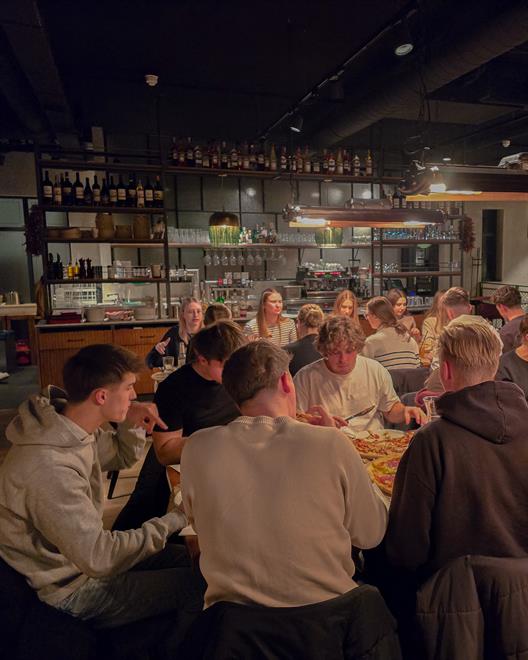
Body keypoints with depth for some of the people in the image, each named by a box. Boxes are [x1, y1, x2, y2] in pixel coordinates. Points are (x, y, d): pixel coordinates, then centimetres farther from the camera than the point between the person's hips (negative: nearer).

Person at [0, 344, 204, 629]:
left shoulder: (72, 425, -8)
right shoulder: (49, 468, -37)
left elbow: (122, 457, 11)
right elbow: (98, 558, -33)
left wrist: (132, 425, -11)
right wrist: (173, 520, -25)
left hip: (83, 554, 9)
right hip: (69, 588, -8)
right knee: (200, 584, -11)